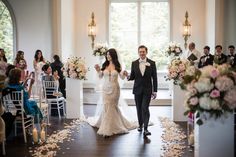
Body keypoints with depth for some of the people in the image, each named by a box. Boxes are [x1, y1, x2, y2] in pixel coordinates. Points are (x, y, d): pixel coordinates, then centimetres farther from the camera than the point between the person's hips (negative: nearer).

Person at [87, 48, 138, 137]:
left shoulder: (117, 66, -3)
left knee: (113, 106, 7)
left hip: (114, 88, -1)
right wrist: (98, 70, -9)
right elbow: (100, 76, 9)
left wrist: (123, 74, -21)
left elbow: (122, 77, -1)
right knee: (106, 106, 1)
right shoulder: (105, 65, 1)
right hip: (106, 88, 1)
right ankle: (106, 128, 11)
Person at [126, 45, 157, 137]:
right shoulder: (134, 63, 4)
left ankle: (145, 129, -12)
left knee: (145, 108, -13)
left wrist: (155, 91, -1)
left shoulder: (152, 63, -2)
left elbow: (154, 78, 0)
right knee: (139, 109, 11)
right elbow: (132, 77, 8)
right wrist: (128, 76, -16)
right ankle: (140, 125, 28)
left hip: (147, 90, -3)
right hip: (137, 89, 3)